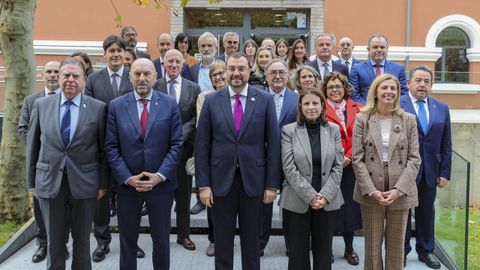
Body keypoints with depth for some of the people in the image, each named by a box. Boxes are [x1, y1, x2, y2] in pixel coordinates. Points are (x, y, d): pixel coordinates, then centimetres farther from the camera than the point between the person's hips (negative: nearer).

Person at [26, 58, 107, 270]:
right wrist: (31, 182, 6)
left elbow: (104, 148, -1)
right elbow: (32, 146, 6)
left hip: (84, 183, -1)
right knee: (54, 240, 12)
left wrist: (103, 183, -1)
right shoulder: (41, 105, 2)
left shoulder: (98, 108, -3)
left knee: (82, 239, 13)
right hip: (49, 183, 1)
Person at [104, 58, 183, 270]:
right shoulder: (116, 105, 0)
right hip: (127, 184, 1)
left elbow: (176, 144, -4)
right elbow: (111, 147, -3)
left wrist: (160, 175, -13)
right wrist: (127, 178, -12)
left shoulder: (170, 104, -2)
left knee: (161, 240, 13)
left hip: (161, 183, 0)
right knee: (127, 240, 14)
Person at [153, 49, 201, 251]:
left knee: (184, 193, 10)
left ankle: (184, 235, 22)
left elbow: (196, 118, 1)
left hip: (184, 146, 2)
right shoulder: (154, 87, 0)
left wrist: (179, 134, -11)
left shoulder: (193, 88, 5)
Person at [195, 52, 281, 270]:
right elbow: (202, 146, 0)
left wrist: (272, 184, -4)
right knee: (222, 241, 12)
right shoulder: (212, 101, 1)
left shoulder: (265, 100, -1)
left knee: (251, 240, 14)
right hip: (221, 180, 1)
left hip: (253, 180, 0)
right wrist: (203, 184, -5)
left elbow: (273, 143, -1)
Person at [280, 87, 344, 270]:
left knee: (324, 252, 11)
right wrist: (310, 196, -15)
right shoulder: (289, 131, -2)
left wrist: (325, 196, -11)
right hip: (297, 201, -2)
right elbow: (289, 169, -8)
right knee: (298, 252, 7)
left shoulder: (333, 130, 5)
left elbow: (337, 167, 1)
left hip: (327, 202, 2)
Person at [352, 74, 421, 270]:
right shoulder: (362, 119, -1)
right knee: (372, 245, 9)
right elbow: (357, 158, -5)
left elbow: (414, 158, -1)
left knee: (397, 246, 12)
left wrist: (398, 189, -12)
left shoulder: (409, 120, 3)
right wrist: (371, 190, -13)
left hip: (400, 193, 1)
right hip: (370, 192, -1)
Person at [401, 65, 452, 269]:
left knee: (426, 213, 15)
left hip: (430, 173, 4)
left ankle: (425, 251, 31)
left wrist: (445, 173, 4)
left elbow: (446, 145, 8)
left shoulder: (442, 108, 7)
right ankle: (402, 252, 25)